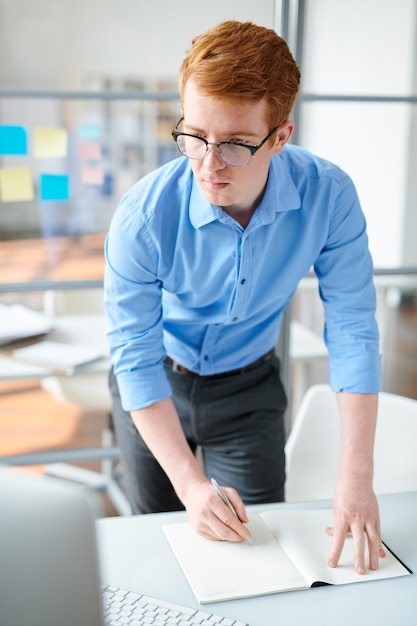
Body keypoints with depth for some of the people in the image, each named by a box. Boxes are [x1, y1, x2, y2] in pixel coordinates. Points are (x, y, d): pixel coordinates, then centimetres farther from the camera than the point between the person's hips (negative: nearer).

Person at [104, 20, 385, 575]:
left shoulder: (329, 196, -25)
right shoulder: (143, 217, -30)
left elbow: (352, 331, -21)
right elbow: (137, 362, -24)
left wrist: (357, 481, -24)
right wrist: (192, 485, -28)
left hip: (249, 388, 2)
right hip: (155, 389, -1)